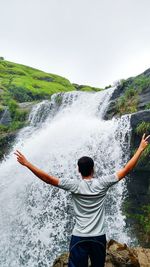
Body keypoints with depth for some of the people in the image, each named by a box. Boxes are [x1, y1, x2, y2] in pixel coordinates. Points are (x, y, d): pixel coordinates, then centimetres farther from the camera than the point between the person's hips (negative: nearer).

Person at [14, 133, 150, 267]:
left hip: (79, 237, -2)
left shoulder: (74, 185, -13)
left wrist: (26, 163, -10)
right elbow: (126, 169, -7)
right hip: (99, 237, 2)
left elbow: (48, 178, -15)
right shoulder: (102, 183, -10)